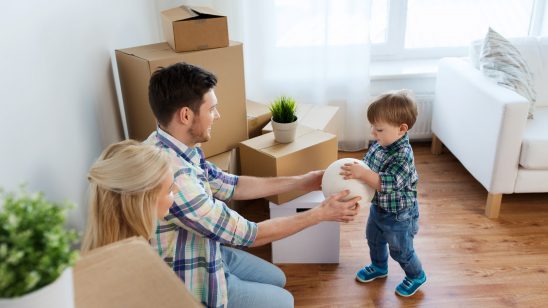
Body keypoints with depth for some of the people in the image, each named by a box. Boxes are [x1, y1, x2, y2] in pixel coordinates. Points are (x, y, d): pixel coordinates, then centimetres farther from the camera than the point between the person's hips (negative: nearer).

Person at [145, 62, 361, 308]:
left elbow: (229, 186, 4)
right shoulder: (173, 176, -37)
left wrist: (300, 182, 4)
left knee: (276, 279, 22)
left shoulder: (175, 147, -7)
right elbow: (246, 234, -30)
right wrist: (320, 213, -19)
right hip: (191, 282, -8)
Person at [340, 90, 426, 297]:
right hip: (378, 208, 8)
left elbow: (390, 184, -41)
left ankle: (417, 276, 43)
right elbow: (366, 165, 5)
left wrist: (363, 174, -49)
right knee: (374, 240, 28)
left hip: (398, 216, -8)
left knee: (401, 251, 15)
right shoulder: (379, 145, -10)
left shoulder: (403, 156, -34)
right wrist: (353, 171, -14)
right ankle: (379, 267, 56)